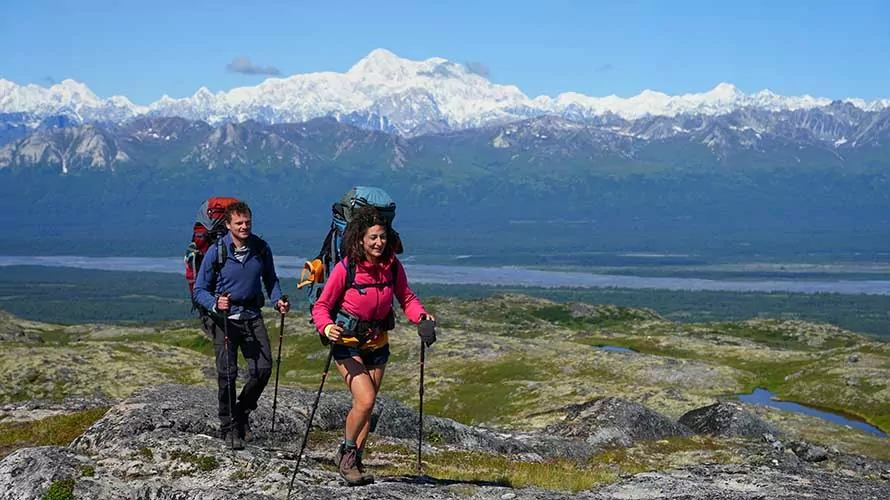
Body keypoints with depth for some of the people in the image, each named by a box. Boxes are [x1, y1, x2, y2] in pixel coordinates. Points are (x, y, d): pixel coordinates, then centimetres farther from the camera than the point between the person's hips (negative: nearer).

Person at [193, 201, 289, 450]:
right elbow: (200, 290, -4)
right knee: (228, 373, -7)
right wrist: (215, 303, -25)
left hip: (252, 316, 3)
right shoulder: (216, 252, -8)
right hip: (224, 318, -3)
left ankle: (242, 413, 19)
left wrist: (278, 300, -3)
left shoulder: (261, 249, 1)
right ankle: (228, 426, 9)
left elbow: (270, 279, 16)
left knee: (263, 369, -5)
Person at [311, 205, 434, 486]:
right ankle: (347, 452, 5)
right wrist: (327, 327, -32)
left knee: (367, 405, 9)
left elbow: (407, 299, 3)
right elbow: (321, 306, -13)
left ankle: (354, 462, 24)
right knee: (365, 400, -18)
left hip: (377, 344, 5)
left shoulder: (393, 267, -7)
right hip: (347, 342, -5)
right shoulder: (345, 268, -18)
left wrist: (421, 315, -17)